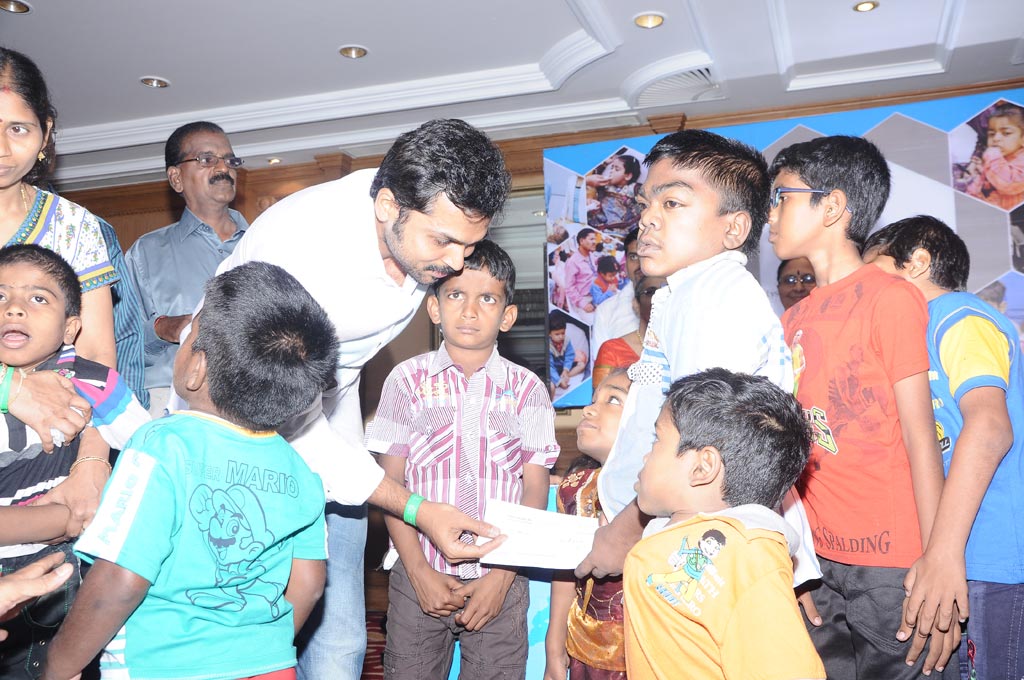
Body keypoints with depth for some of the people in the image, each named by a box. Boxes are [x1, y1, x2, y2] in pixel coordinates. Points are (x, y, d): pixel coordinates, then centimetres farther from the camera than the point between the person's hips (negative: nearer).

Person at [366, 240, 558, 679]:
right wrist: (420, 571, -6)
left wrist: (502, 576, -7)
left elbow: (535, 491, 0)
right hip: (419, 574, 0)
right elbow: (390, 483, 0)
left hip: (499, 580, 0)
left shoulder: (526, 389, 1)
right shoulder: (408, 379, 0)